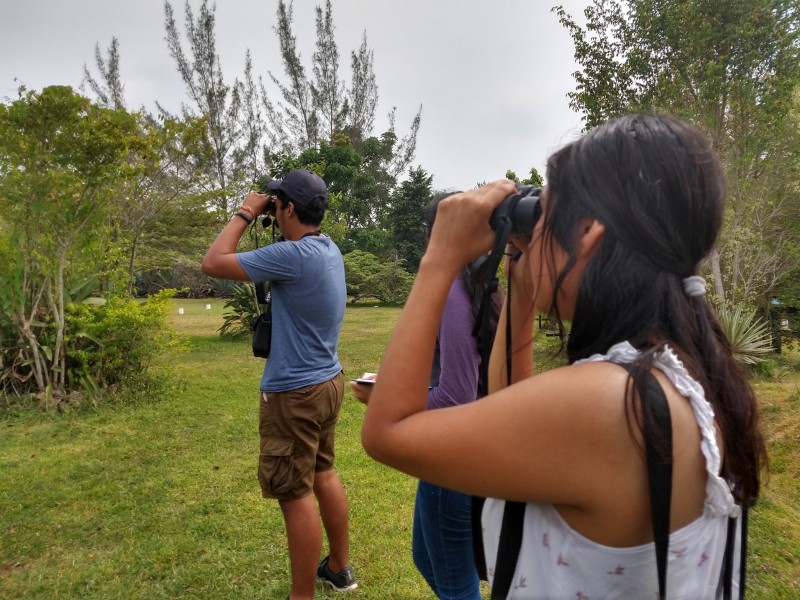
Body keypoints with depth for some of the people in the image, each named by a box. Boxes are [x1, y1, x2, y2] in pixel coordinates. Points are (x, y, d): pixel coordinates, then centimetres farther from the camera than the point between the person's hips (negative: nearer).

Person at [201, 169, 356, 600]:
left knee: (295, 495, 3)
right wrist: (264, 219, 12)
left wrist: (245, 213, -6)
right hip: (327, 381, 9)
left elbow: (214, 263, -17)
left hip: (294, 393, -9)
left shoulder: (293, 255, -22)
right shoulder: (329, 249, 5)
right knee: (323, 474, 21)